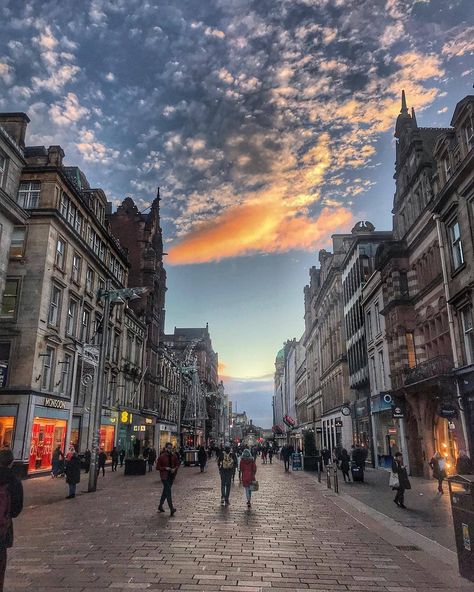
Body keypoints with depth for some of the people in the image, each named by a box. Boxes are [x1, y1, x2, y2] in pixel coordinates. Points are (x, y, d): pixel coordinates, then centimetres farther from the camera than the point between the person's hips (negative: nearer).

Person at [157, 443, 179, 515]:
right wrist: (165, 468, -19)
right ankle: (171, 509, -16)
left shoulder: (174, 456, 3)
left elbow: (177, 464, 12)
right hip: (164, 476, -5)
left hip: (171, 476, 5)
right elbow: (157, 467, -6)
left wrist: (175, 469, -9)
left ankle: (160, 506, 32)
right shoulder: (161, 457, -9)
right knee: (168, 491, -13)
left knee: (166, 491, 15)